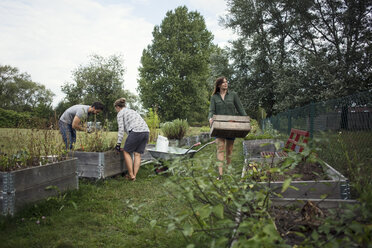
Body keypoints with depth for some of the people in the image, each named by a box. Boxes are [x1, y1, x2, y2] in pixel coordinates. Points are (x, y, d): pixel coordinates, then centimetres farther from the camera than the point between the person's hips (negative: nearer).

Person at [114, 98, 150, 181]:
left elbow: (121, 129, 1)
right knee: (137, 154, 11)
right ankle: (134, 175, 9)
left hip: (136, 132, -7)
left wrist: (118, 144, 5)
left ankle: (131, 175, 7)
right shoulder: (132, 111, 32)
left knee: (126, 152, 9)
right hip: (146, 131, 7)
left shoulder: (120, 113, 10)